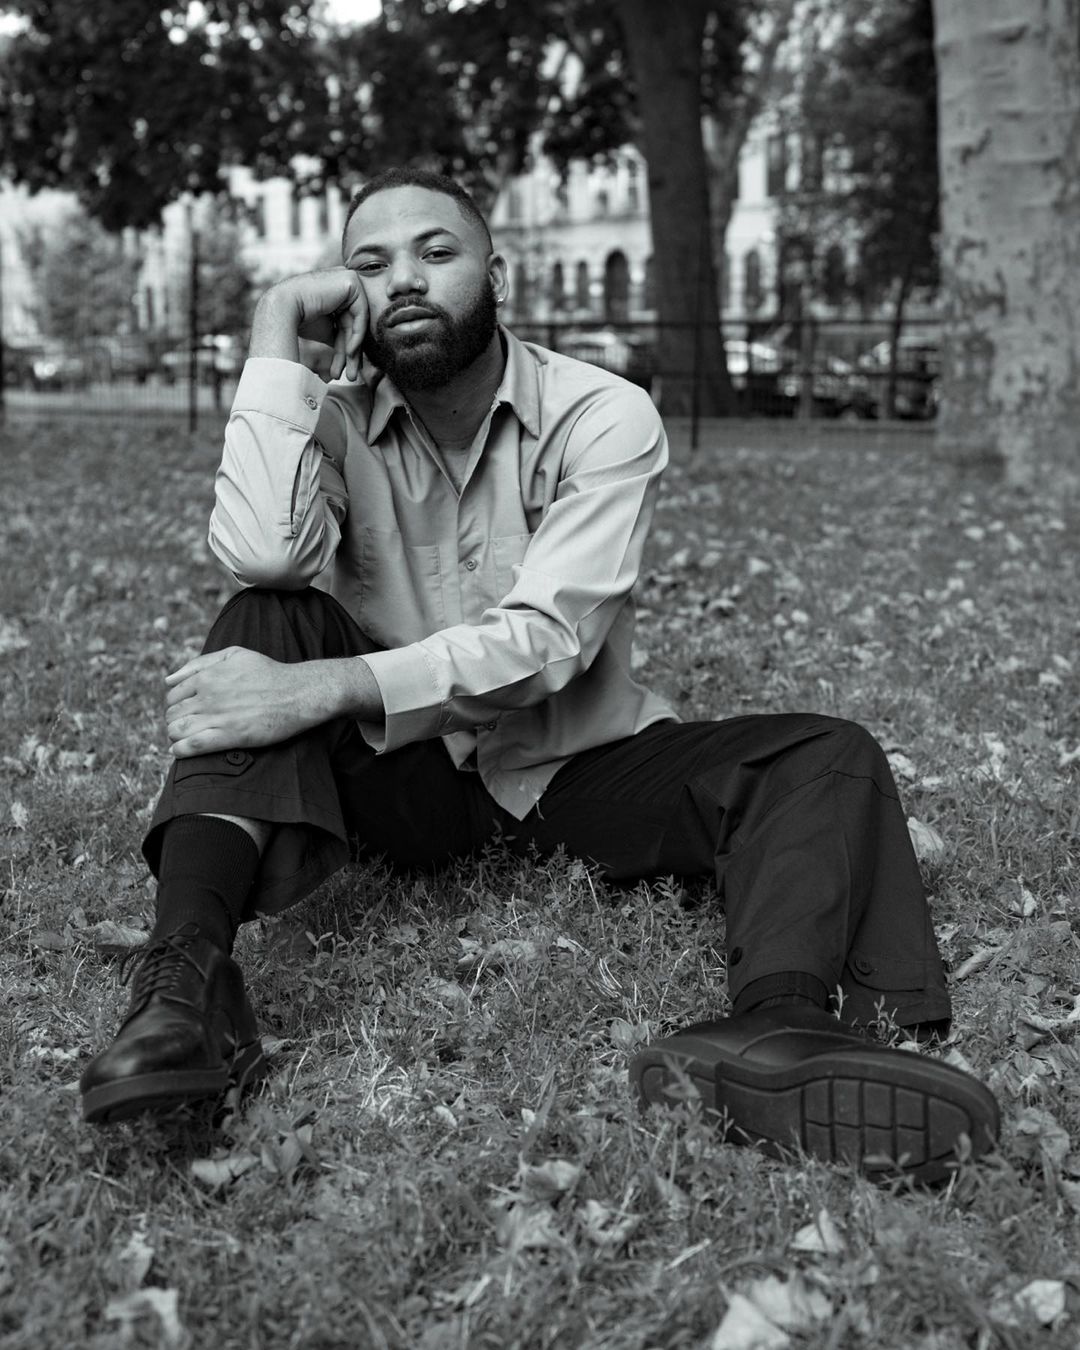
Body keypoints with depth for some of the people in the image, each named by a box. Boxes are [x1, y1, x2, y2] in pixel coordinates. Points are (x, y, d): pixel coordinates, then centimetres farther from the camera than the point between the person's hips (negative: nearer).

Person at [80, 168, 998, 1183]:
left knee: (827, 759, -22)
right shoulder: (331, 424, -4)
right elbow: (266, 556, -27)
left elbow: (544, 641, -23)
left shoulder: (604, 417, -11)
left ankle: (781, 1027, -53)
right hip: (399, 779, 1)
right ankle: (185, 979, -41)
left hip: (576, 767, 0)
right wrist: (275, 338, -18)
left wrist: (326, 689, -33)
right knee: (266, 626, -24)